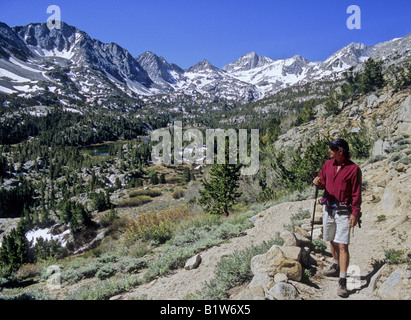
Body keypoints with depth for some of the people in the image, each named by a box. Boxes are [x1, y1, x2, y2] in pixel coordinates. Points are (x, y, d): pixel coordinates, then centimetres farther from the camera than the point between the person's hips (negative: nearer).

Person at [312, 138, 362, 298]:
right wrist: (317, 182, -11)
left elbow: (356, 193, -9)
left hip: (343, 211, -6)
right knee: (332, 240, 19)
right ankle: (336, 267, 39)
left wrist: (355, 213, -14)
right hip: (328, 208, 6)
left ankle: (342, 281, -7)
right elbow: (322, 184, 13)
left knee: (342, 245, -10)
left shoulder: (353, 169, -11)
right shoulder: (328, 165, 5)